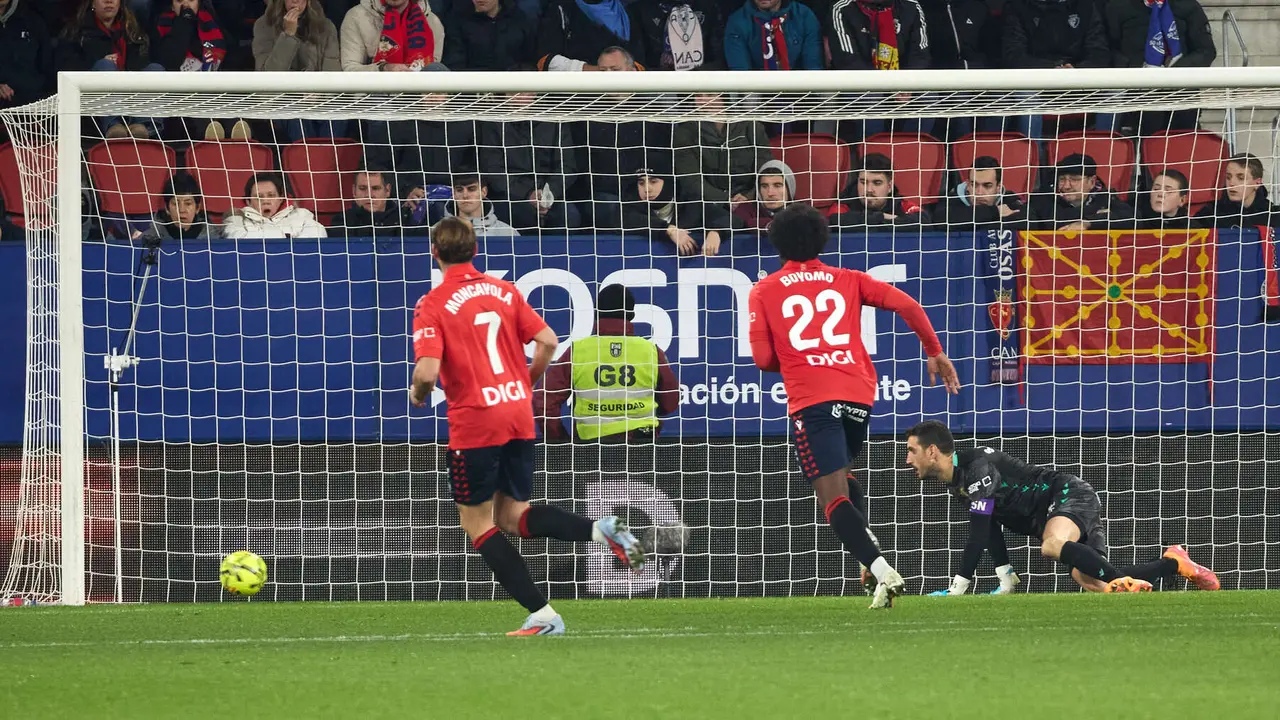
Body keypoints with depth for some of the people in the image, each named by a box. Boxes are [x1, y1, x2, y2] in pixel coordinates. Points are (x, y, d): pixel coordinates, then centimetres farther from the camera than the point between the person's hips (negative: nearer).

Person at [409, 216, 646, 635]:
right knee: (511, 515, 18)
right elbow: (547, 342, 4)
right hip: (520, 417, 6)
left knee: (476, 522, 9)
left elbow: (427, 371, -19)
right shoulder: (504, 291, 8)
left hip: (474, 425, -6)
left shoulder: (433, 305, -8)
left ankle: (541, 615, 0)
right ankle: (602, 530, -8)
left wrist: (418, 393, 4)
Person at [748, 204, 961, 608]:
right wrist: (935, 353, 16)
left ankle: (882, 571, -26)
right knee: (842, 474, 27)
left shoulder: (764, 291, 11)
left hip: (811, 400, -4)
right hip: (859, 392, 4)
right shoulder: (847, 280, 16)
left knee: (833, 496, -7)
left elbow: (762, 358, 5)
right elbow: (906, 305, 6)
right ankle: (867, 547, 3)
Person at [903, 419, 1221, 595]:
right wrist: (1006, 578, 12)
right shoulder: (954, 481, 10)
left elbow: (979, 532, -27)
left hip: (1070, 496, -10)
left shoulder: (977, 468, -21)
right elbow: (990, 527, 20)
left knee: (1052, 546, -40)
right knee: (1090, 582, -5)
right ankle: (1173, 562, 8)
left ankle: (1122, 580, -32)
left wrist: (959, 586, -26)